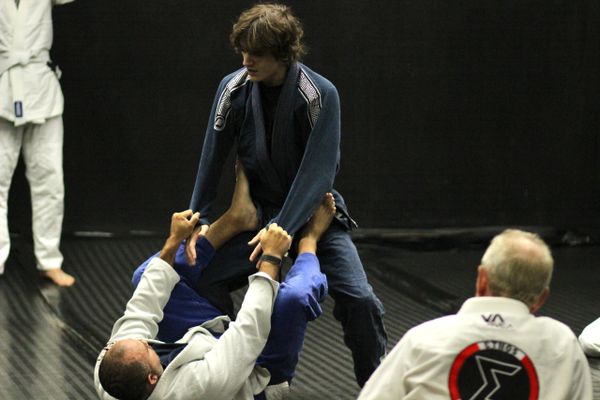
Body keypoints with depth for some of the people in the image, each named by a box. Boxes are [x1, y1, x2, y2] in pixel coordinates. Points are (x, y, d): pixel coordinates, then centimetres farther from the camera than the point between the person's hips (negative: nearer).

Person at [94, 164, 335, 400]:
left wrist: (173, 242, -9)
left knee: (146, 277, 1)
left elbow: (140, 311, -16)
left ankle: (235, 219, 10)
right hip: (259, 375, -6)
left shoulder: (106, 379, -30)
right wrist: (271, 258, -26)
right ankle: (309, 240, 6)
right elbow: (250, 328, -37)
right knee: (293, 296, -30)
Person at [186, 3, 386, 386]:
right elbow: (213, 157, -3)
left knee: (359, 299, -19)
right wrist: (199, 218, -6)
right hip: (258, 211, 3)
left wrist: (282, 227, -29)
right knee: (206, 281, -14)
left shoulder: (320, 94, -20)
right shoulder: (234, 88, -10)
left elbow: (318, 170, -23)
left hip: (314, 210, -3)